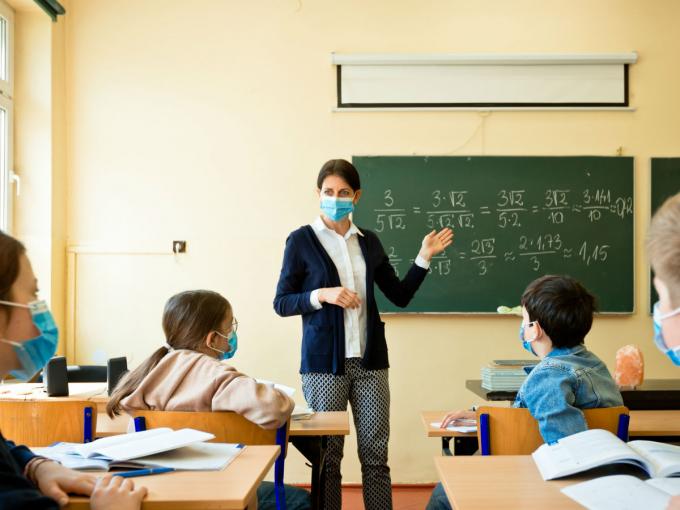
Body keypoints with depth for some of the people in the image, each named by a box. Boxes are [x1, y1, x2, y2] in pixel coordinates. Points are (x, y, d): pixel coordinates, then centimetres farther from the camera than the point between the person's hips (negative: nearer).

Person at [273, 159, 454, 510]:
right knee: (327, 454, 5)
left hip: (370, 360, 3)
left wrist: (424, 257, 3)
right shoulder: (301, 240, -2)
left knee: (376, 453, 5)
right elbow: (281, 303, -3)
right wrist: (322, 295, -18)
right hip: (324, 362, -3)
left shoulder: (369, 241, 10)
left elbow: (400, 296, 13)